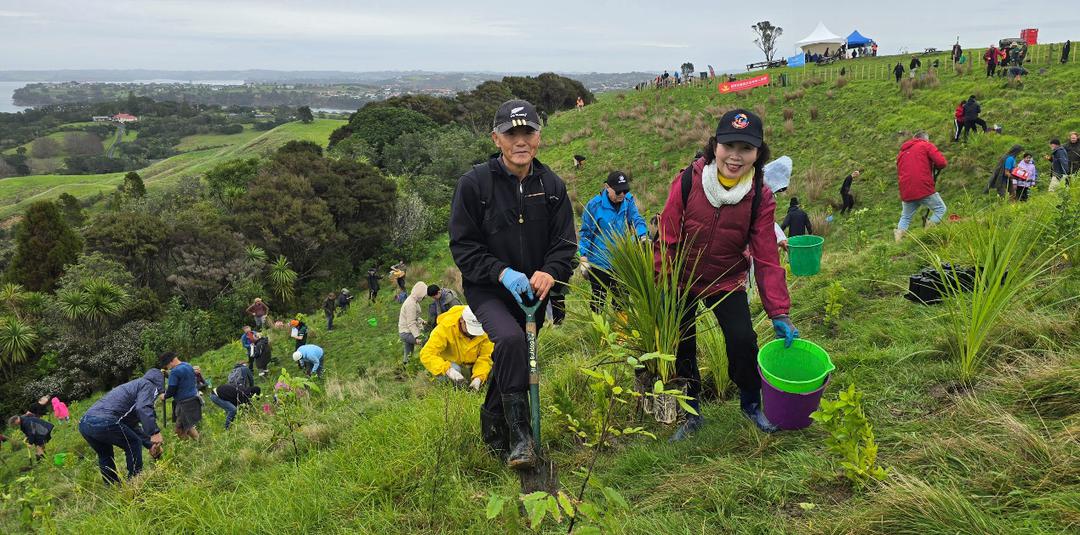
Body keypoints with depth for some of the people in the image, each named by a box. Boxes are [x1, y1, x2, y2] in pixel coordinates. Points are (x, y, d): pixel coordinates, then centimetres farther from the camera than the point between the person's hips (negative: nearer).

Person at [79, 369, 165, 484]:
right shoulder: (147, 385, 9)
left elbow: (133, 427, 43)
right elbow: (143, 408, -15)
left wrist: (150, 444, 44)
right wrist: (155, 432, -21)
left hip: (84, 423, 9)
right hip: (103, 421, -9)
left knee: (105, 457, 27)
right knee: (134, 444, 12)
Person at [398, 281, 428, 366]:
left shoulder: (413, 301, 9)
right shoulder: (411, 304, -22)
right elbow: (411, 323, -26)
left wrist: (422, 321, 12)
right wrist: (417, 336, -30)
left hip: (406, 332, 11)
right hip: (407, 333, -11)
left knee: (408, 353, 20)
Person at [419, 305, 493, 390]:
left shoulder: (483, 330, -21)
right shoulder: (446, 327, -30)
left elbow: (486, 357, -16)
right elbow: (426, 354, -35)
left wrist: (478, 377, -34)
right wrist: (448, 370, -48)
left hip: (472, 367, 3)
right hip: (450, 365, -3)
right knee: (454, 368, -34)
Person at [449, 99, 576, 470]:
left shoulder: (552, 185, 0)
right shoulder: (474, 183, -11)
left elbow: (565, 243, 0)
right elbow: (462, 246, -10)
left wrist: (549, 272, -21)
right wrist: (502, 272, -25)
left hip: (532, 290, 4)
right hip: (487, 289, -4)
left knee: (514, 362, 15)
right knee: (510, 340, -31)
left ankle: (494, 430, 39)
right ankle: (519, 433, -21)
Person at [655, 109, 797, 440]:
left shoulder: (761, 198, -15)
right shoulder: (688, 181, -20)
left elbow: (767, 259, -13)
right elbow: (667, 238, -12)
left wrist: (779, 314, -18)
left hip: (727, 283, 0)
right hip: (681, 280, 0)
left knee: (743, 341, -8)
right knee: (681, 348, 6)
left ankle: (751, 404, 22)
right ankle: (691, 413, 28)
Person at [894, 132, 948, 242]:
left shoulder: (902, 151, 23)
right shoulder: (926, 145, 6)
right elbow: (941, 162, -5)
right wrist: (935, 167, 15)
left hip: (906, 192, 5)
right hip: (924, 188, -5)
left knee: (905, 217, 18)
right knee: (940, 209, 9)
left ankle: (898, 239, 4)